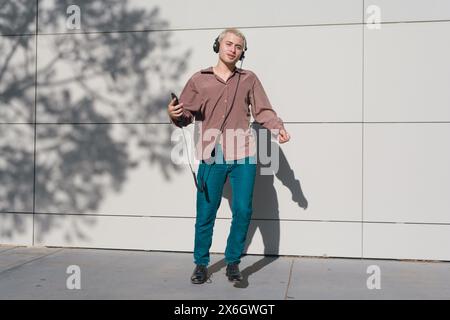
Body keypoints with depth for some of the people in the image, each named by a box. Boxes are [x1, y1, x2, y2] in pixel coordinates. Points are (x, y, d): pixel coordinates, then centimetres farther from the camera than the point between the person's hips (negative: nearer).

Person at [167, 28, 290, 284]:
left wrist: (278, 127, -11)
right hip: (211, 157, -1)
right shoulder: (199, 79, 10)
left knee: (243, 210, 0)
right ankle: (201, 263, 21)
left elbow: (263, 110, 7)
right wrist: (175, 115, -13)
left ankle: (233, 262, 19)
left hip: (244, 156, 1)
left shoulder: (249, 79, 12)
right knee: (206, 213, 3)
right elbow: (186, 117, 9)